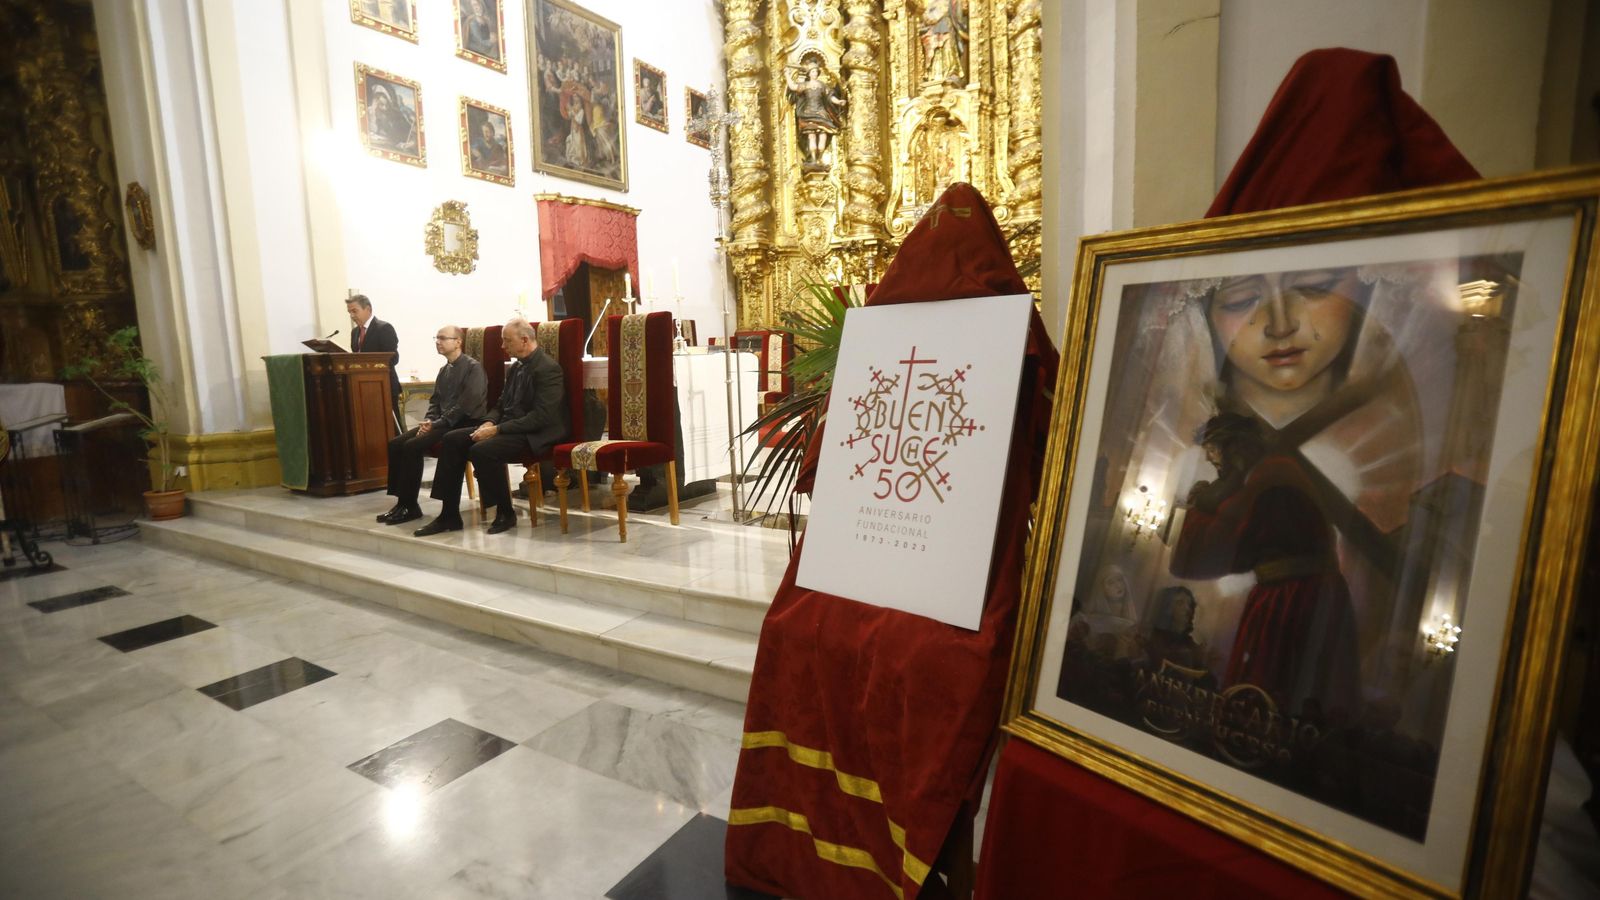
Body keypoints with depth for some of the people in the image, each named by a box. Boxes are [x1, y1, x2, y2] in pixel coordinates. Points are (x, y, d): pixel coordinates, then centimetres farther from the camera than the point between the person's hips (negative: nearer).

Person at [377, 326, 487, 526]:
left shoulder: (473, 367, -9)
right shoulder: (444, 370, 18)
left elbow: (467, 404, -17)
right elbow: (435, 400, 19)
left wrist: (437, 424, -17)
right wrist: (428, 422, -1)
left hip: (463, 424, -9)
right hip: (441, 424, 9)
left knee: (412, 446, -23)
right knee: (395, 444, -6)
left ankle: (409, 506, -11)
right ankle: (402, 501, -3)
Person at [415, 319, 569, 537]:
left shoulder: (548, 368, -15)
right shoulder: (516, 367, 14)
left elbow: (541, 417, -23)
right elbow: (502, 404, 21)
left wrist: (497, 429, -21)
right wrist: (489, 422, -2)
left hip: (535, 435, -9)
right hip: (509, 427, 10)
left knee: (482, 450, -30)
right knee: (452, 440, -3)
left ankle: (505, 513, -8)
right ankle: (449, 515, 0)